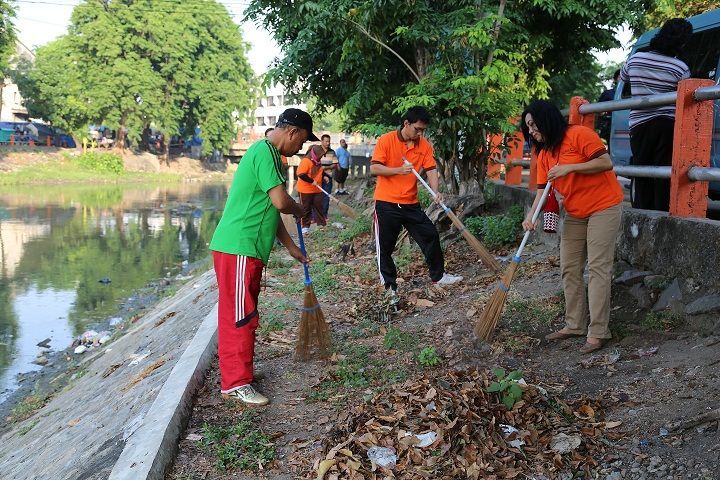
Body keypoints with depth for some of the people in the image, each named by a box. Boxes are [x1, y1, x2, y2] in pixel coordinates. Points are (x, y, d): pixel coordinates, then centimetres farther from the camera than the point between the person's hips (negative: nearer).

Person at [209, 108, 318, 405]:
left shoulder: (267, 153, 18)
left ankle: (238, 371, 27)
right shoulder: (265, 152, -14)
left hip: (246, 249, 10)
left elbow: (270, 210, 22)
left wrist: (292, 248, 23)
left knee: (242, 315, 17)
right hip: (238, 248, -10)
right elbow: (280, 202, -22)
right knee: (239, 316, -4)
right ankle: (236, 383, 3)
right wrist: (300, 211, 0)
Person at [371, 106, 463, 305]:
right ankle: (390, 286, 16)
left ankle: (438, 275, 23)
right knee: (385, 246, 2)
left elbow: (431, 169, -4)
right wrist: (399, 170, -25)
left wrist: (435, 192, -21)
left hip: (411, 203, 4)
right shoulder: (386, 141, -9)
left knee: (431, 235, 6)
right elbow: (374, 168, -12)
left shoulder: (424, 145, 3)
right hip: (386, 203, -4)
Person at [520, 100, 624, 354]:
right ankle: (575, 325, 16)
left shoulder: (579, 134, -15)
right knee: (569, 269, 8)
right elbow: (542, 189, 4)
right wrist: (531, 216, -12)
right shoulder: (543, 154, 8)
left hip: (603, 206, -8)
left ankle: (598, 332, -6)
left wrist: (569, 167, -24)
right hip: (575, 213, 8)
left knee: (598, 268, -9)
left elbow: (606, 162, -19)